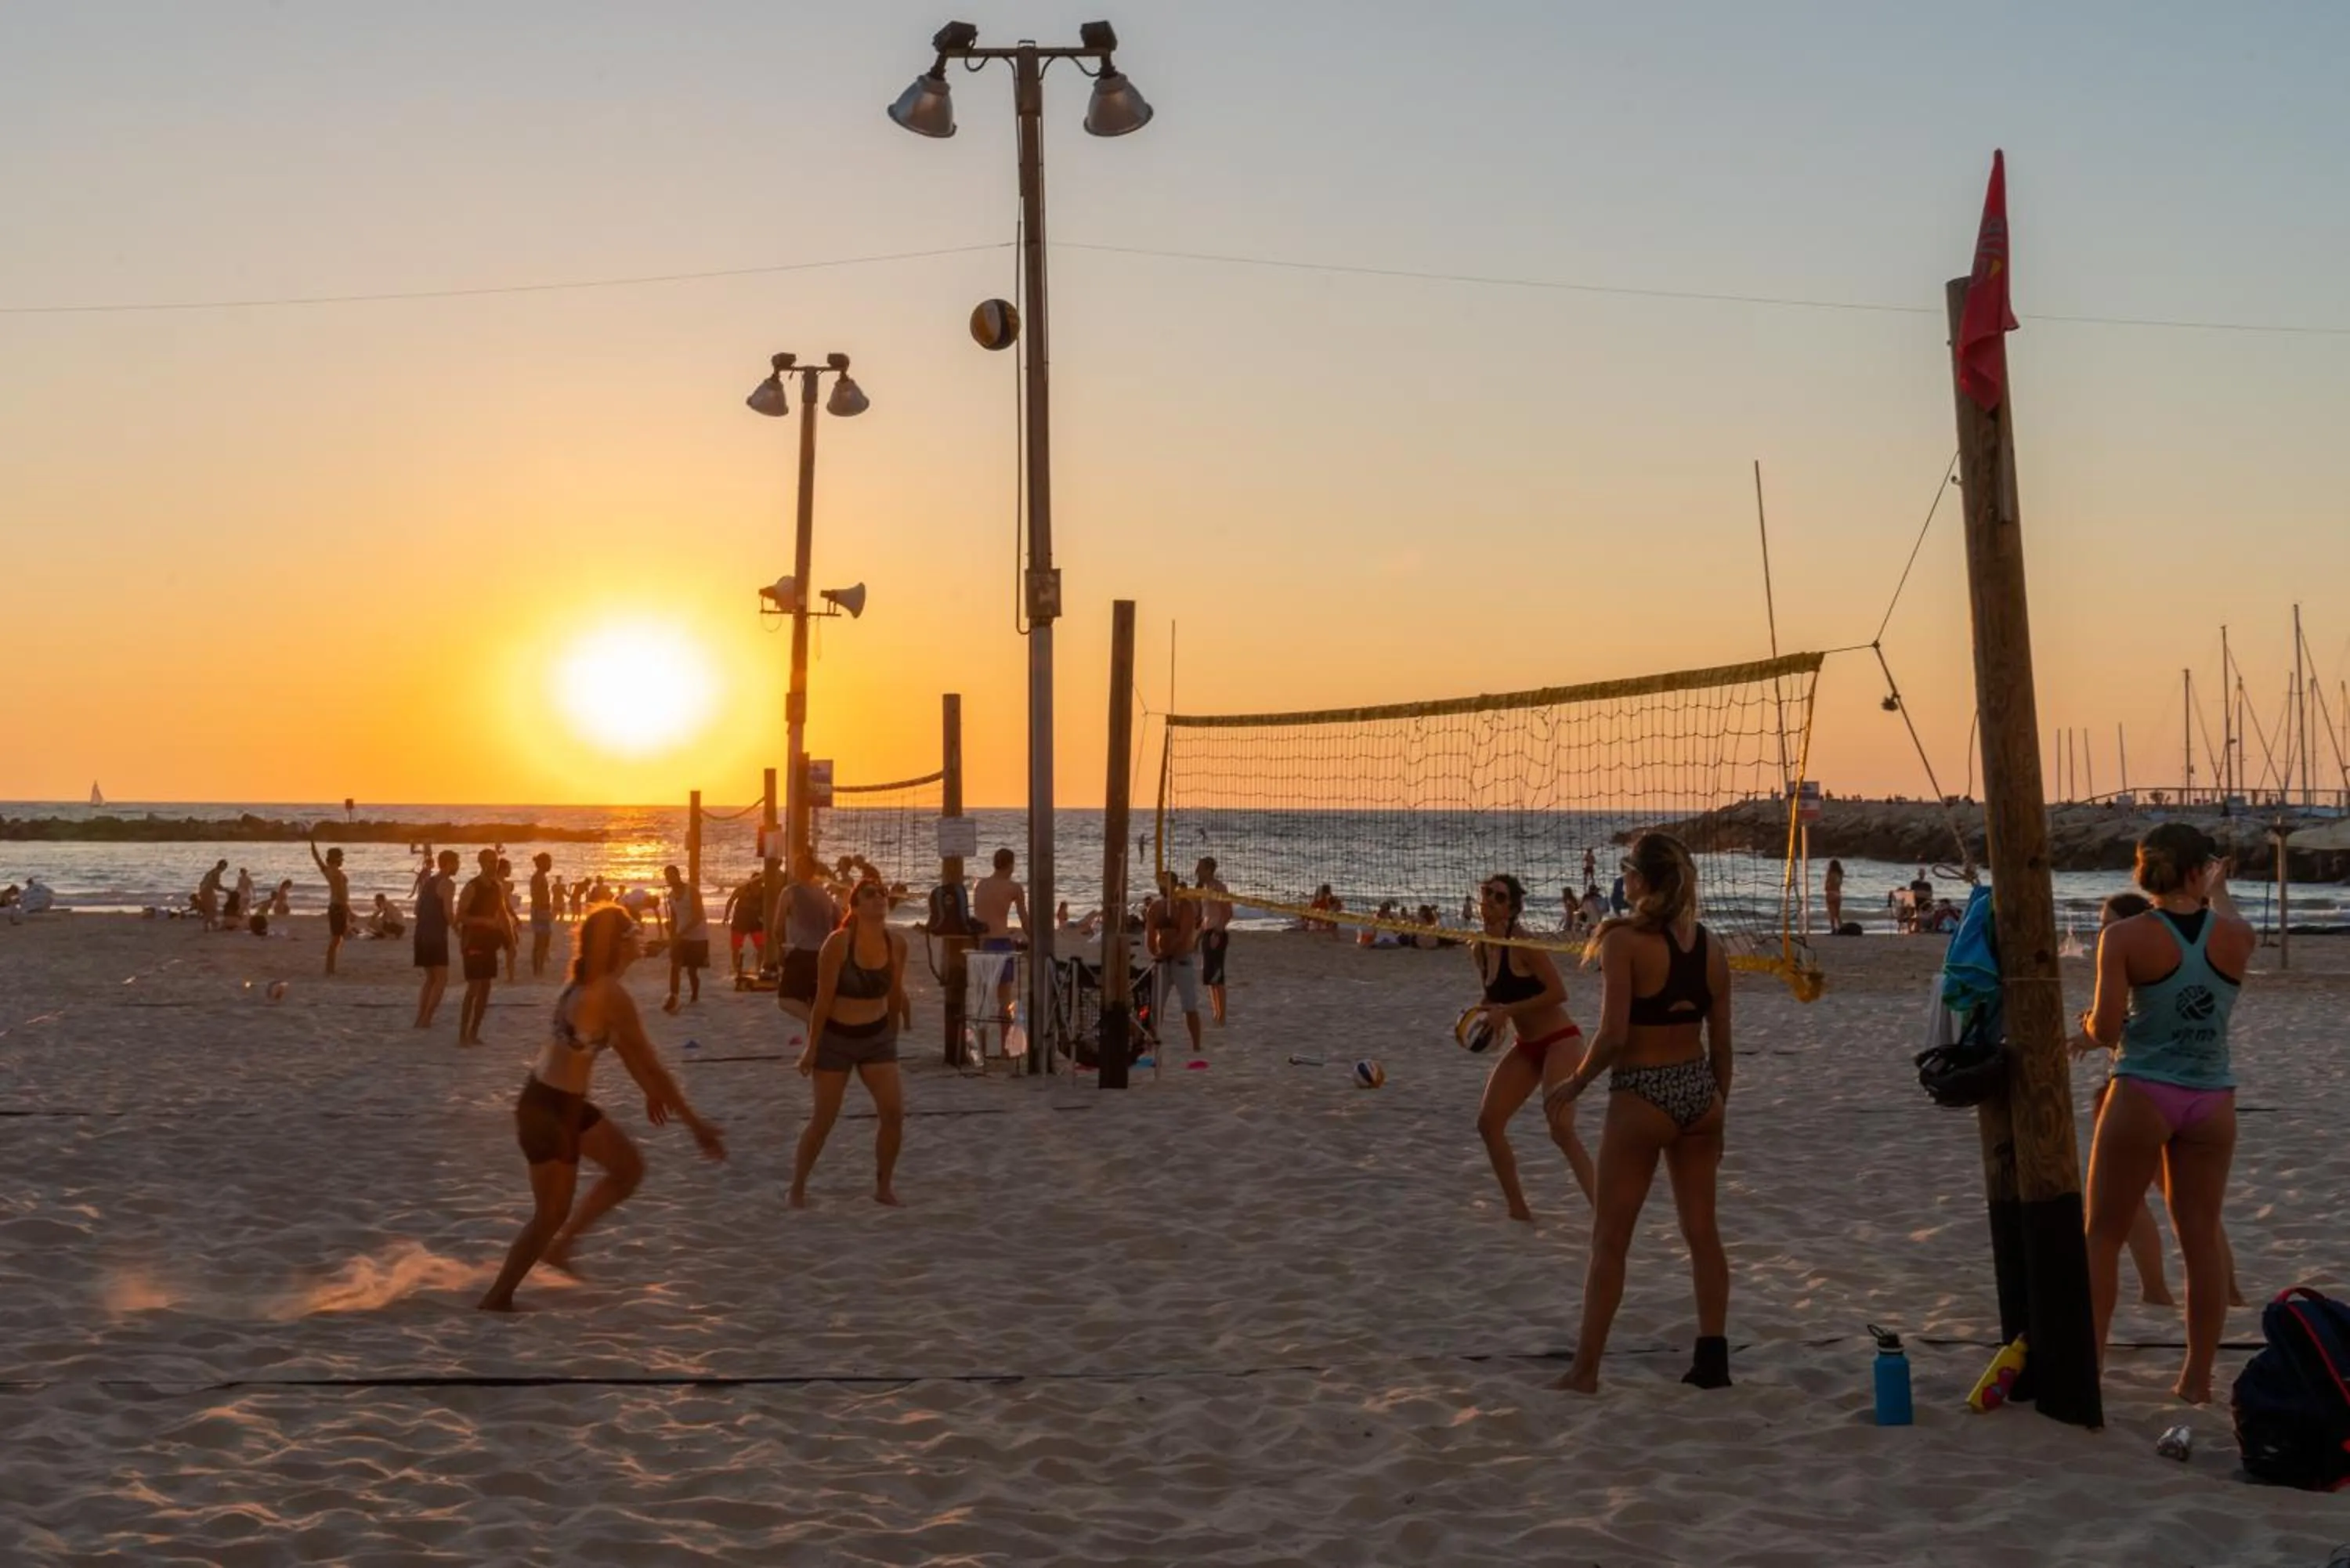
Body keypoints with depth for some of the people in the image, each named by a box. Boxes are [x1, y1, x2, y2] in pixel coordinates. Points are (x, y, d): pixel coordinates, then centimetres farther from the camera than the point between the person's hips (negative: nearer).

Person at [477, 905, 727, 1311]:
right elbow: (650, 1063, -22)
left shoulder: (590, 983, 4)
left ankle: (560, 1245, 26)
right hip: (547, 1110, -9)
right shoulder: (612, 996, -24)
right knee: (552, 1213, 4)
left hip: (565, 1103, 9)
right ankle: (496, 1299, 17)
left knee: (629, 1167, 18)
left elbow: (623, 1045, 19)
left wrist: (651, 1092, 29)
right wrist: (695, 1125, -17)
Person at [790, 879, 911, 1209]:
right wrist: (811, 1046, -13)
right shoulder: (838, 943, -20)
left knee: (894, 1113, -6)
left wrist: (894, 1036, 16)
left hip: (877, 1036, 4)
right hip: (836, 1037, -4)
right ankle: (797, 1188, 17)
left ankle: (884, 1187, 12)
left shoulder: (897, 944, -6)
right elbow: (823, 998, -15)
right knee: (823, 1119, 0)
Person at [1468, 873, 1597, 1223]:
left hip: (1560, 1041, -8)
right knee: (1489, 1121, 2)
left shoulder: (1523, 945, -18)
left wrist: (1507, 1011, -23)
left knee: (1561, 1129, -20)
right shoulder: (1479, 951, 5)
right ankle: (1518, 1209, 14)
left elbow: (1557, 992, -23)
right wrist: (1482, 1013, 0)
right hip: (1526, 1047, 8)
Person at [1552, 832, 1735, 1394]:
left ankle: (1585, 1370, 7)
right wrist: (1717, 1111, 19)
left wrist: (1576, 1083, -4)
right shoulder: (1710, 949, 3)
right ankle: (1713, 1358, 16)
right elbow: (1721, 1045, 8)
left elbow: (1613, 1035, -20)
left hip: (1641, 1096, -5)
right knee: (1702, 1231, 14)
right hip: (1699, 1090, 6)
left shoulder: (1624, 939, -15)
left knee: (1609, 1241, 3)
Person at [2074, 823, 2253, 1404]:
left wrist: (2088, 1028, 8)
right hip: (2212, 1100, 3)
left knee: (2104, 1235, 8)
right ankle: (2198, 1376, 16)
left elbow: (2106, 1029, -15)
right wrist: (2220, 892, 45)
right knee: (2202, 1237, 11)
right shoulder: (2234, 936, -1)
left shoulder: (2125, 936, -11)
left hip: (2143, 1095, -3)